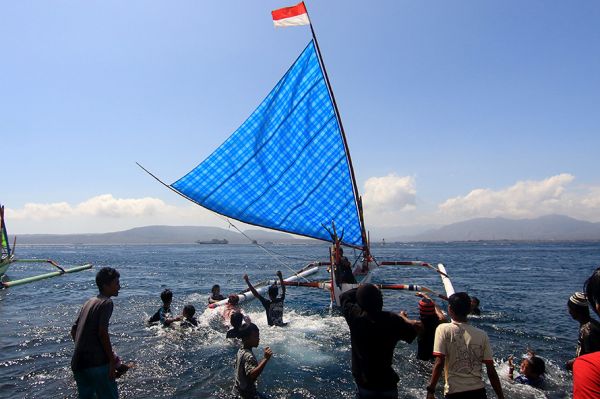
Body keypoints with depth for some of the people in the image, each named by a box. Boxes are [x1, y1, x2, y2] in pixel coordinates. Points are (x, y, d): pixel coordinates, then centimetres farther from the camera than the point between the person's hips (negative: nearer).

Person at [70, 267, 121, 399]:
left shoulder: (88, 302, 16)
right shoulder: (107, 302, -10)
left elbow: (73, 330, 19)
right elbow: (102, 333, -19)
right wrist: (112, 360, -15)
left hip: (77, 363, 9)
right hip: (96, 362, -9)